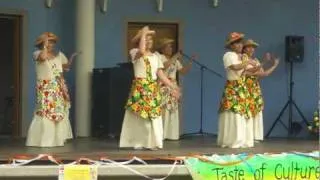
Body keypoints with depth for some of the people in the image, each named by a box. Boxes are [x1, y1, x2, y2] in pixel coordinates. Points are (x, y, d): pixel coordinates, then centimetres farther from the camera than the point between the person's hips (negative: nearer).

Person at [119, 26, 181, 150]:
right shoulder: (135, 53, -1)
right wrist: (143, 34, -16)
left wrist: (172, 87, 4)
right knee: (138, 114, -4)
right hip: (139, 88, -5)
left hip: (153, 88, 5)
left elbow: (161, 74, 12)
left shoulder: (156, 56, 15)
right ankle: (138, 142, 3)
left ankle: (152, 143, 6)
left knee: (153, 114, 1)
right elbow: (142, 51, -26)